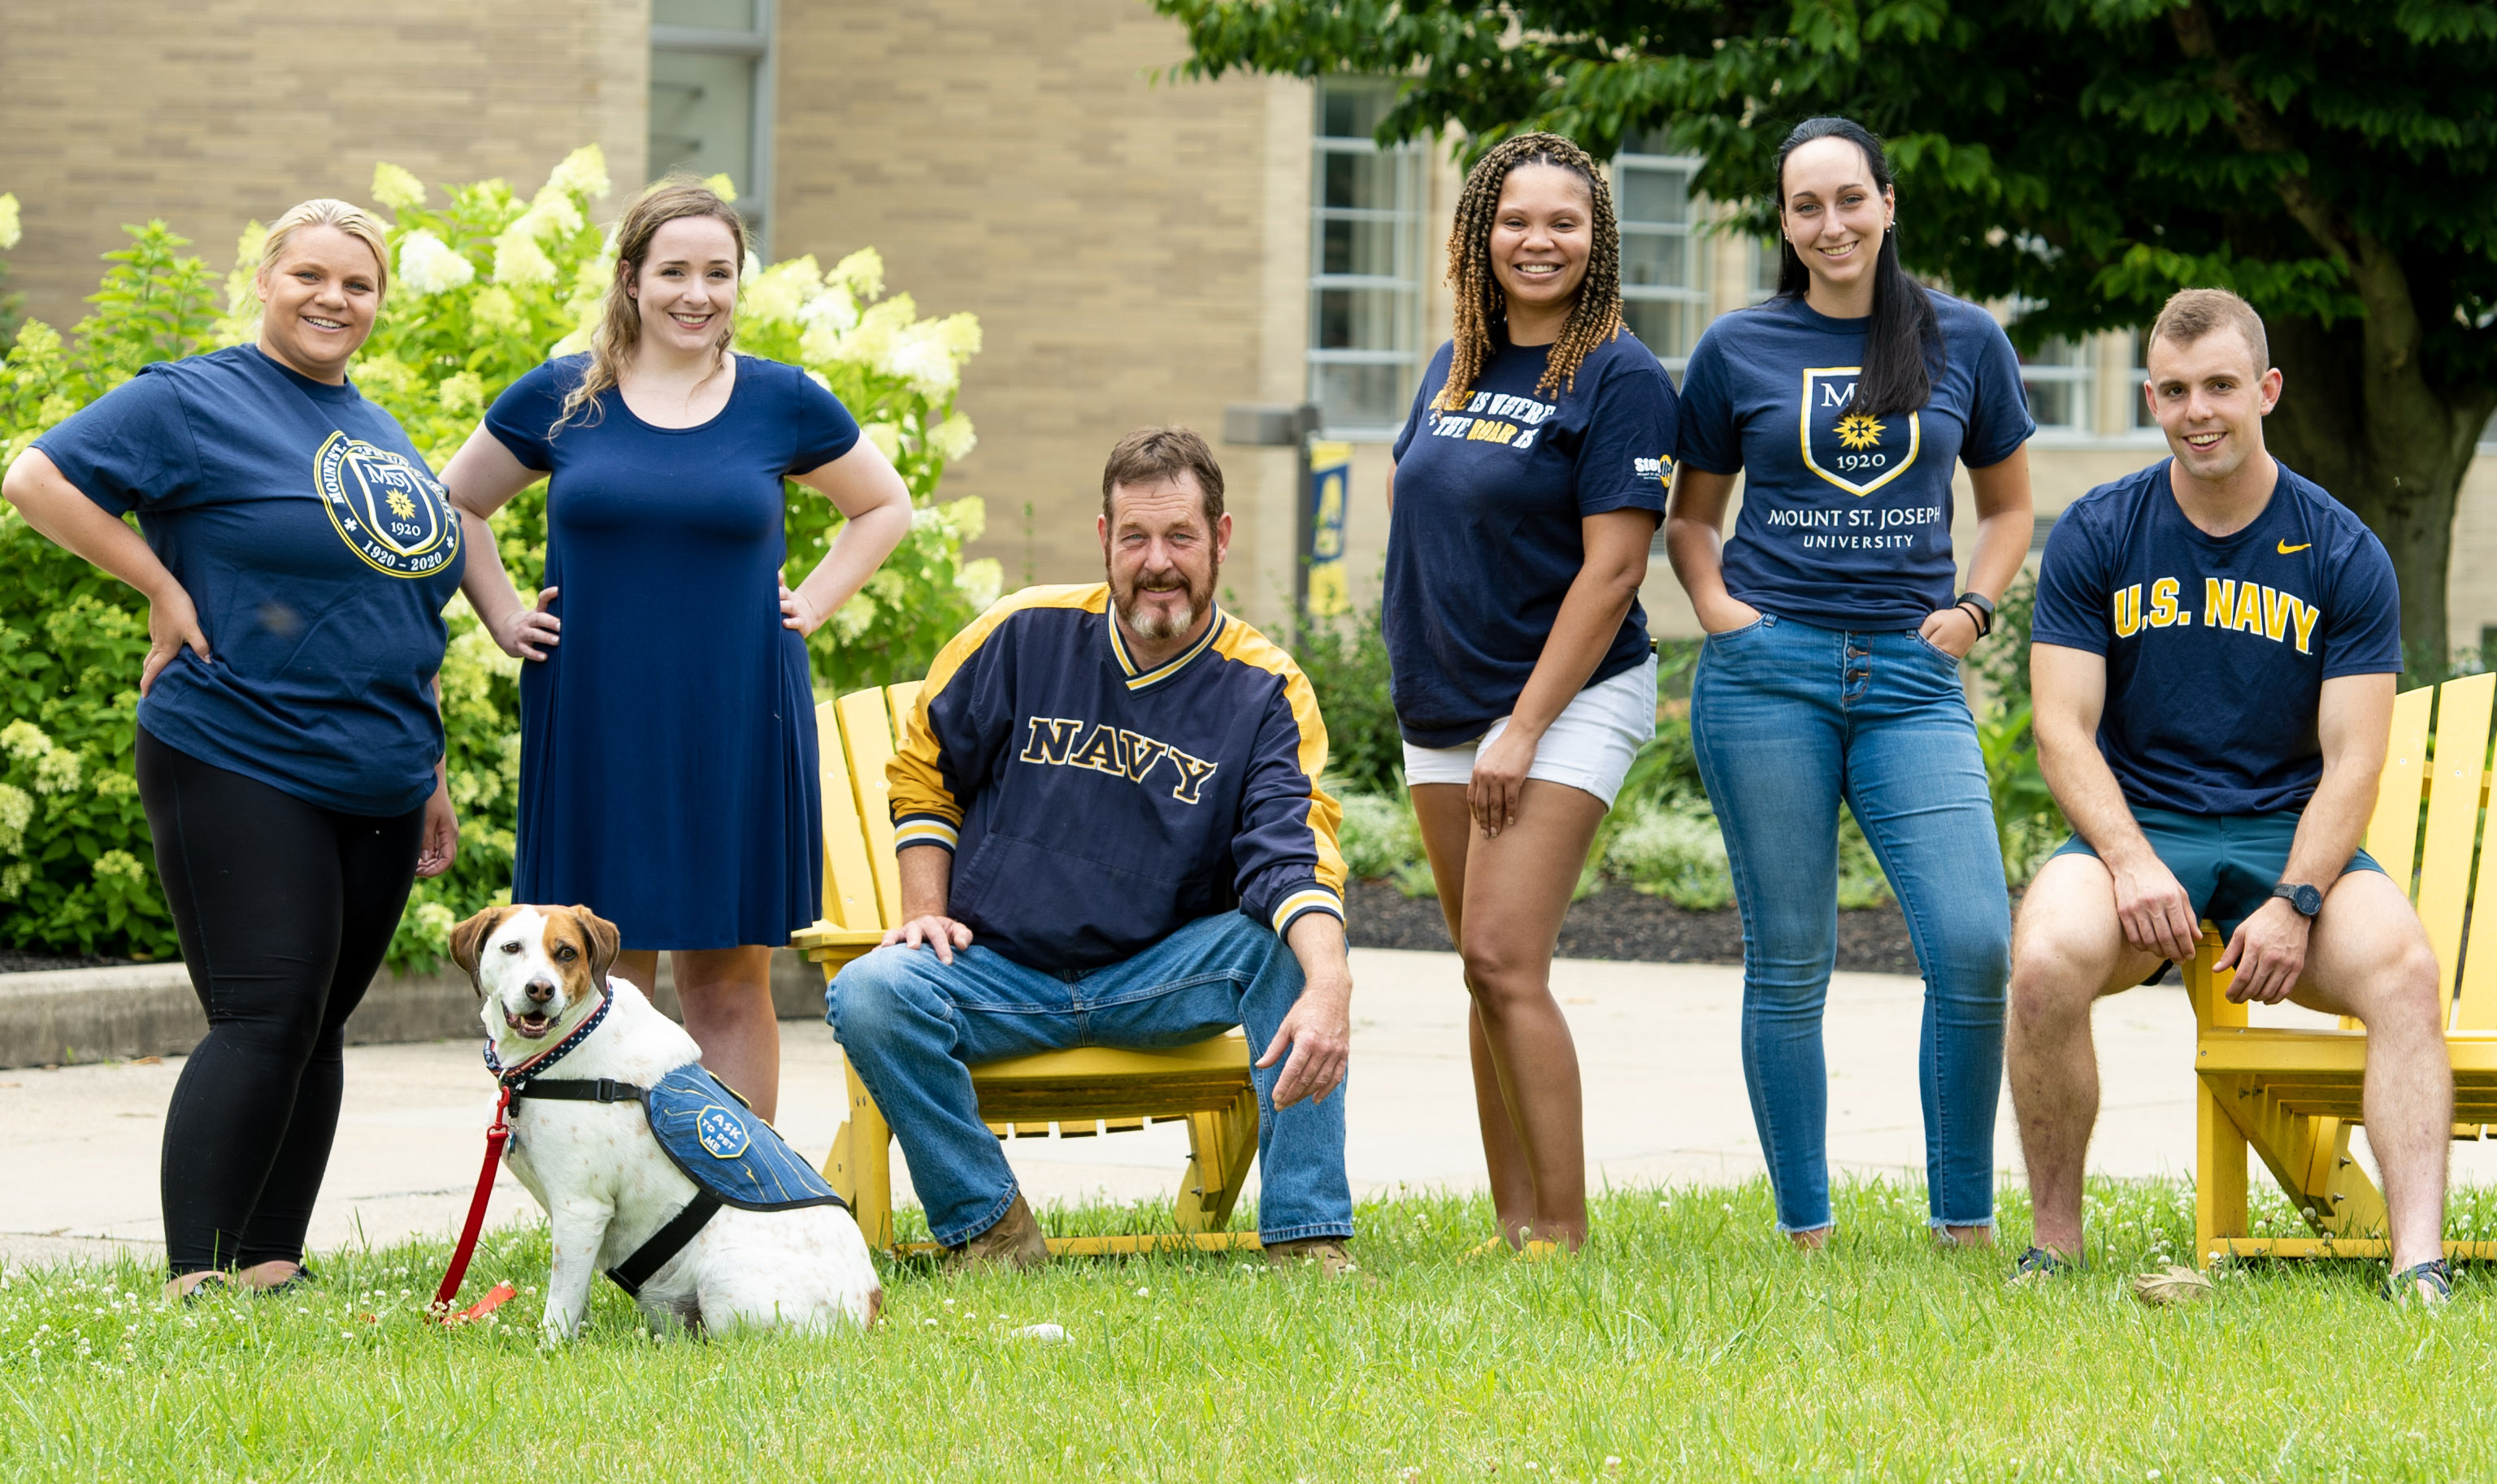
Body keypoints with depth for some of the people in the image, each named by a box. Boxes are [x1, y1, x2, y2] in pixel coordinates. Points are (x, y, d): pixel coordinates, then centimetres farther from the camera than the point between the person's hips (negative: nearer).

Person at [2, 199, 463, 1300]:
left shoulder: (382, 438, 18)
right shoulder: (195, 401, -5)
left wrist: (431, 778, 21)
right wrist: (166, 590, -13)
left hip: (376, 791, 7)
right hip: (241, 776, -7)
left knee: (317, 1027, 9)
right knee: (265, 1021, -14)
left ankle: (274, 1265, 15)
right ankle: (194, 1287, -13)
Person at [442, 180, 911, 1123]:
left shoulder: (783, 404, 5)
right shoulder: (559, 399, 4)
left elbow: (884, 506, 20)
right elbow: (457, 504, 18)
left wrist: (813, 605, 8)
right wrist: (505, 618, 7)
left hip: (736, 727, 0)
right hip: (595, 723, 0)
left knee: (729, 983, 3)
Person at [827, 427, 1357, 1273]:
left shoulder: (1263, 691, -5)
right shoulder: (1025, 635, -1)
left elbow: (1295, 858, -20)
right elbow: (923, 773, 13)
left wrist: (1329, 987, -39)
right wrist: (927, 912, -1)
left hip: (1161, 979, -1)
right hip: (1000, 971, 1)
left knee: (1295, 946, -29)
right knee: (871, 995, -29)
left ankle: (1307, 1236, -24)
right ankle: (988, 1227, -11)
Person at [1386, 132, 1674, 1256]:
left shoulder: (1619, 378, -11)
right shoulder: (1457, 363, 10)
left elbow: (1612, 569, -16)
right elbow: (1408, 491, 25)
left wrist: (1523, 729, -18)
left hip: (1567, 701, -7)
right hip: (1441, 704, 7)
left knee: (1506, 959, -16)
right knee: (1485, 968, 8)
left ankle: (1564, 1231, -13)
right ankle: (1512, 1221, 12)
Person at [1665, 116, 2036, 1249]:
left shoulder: (1964, 342, 9)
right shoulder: (1738, 349, 7)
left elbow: (2008, 506, 21)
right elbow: (1689, 515, 18)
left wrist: (1973, 607, 4)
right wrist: (1718, 607, 0)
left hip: (1910, 676, 0)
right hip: (1768, 674, 0)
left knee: (1974, 946, -13)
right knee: (1788, 963, 1)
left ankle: (1965, 1224, 0)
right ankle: (1804, 1232, 9)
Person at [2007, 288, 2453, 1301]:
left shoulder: (2343, 554, 1)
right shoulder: (2096, 535, 2)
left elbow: (2353, 756, -3)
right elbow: (2064, 729, -2)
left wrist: (2295, 902, -19)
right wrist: (2133, 864, -20)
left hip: (2291, 830, 0)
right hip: (2134, 826, 0)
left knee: (2403, 969, -30)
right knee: (2047, 963, -32)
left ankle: (2419, 1262, -37)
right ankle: (2054, 1246, -14)